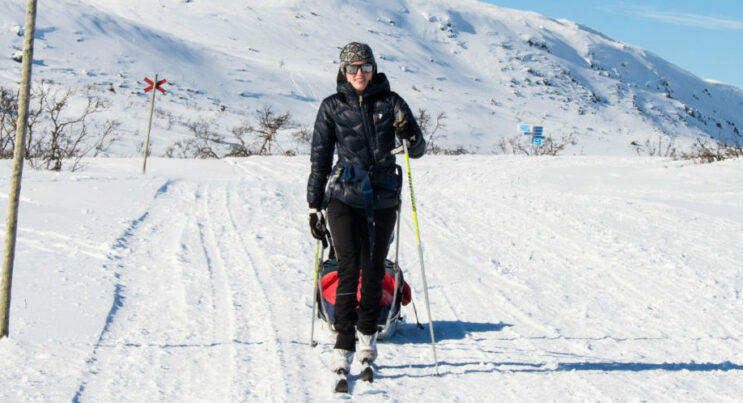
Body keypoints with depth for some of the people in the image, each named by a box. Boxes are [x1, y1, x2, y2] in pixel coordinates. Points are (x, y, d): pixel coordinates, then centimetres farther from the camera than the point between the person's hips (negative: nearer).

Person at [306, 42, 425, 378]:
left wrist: (411, 136, -20)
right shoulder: (332, 107, 4)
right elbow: (319, 159, 8)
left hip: (383, 198, 1)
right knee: (348, 268, -12)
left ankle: (367, 333, 28)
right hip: (344, 197, -1)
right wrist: (314, 207, 5)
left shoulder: (390, 102, 4)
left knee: (374, 270, 9)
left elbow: (418, 151, 4)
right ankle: (343, 345, -9)